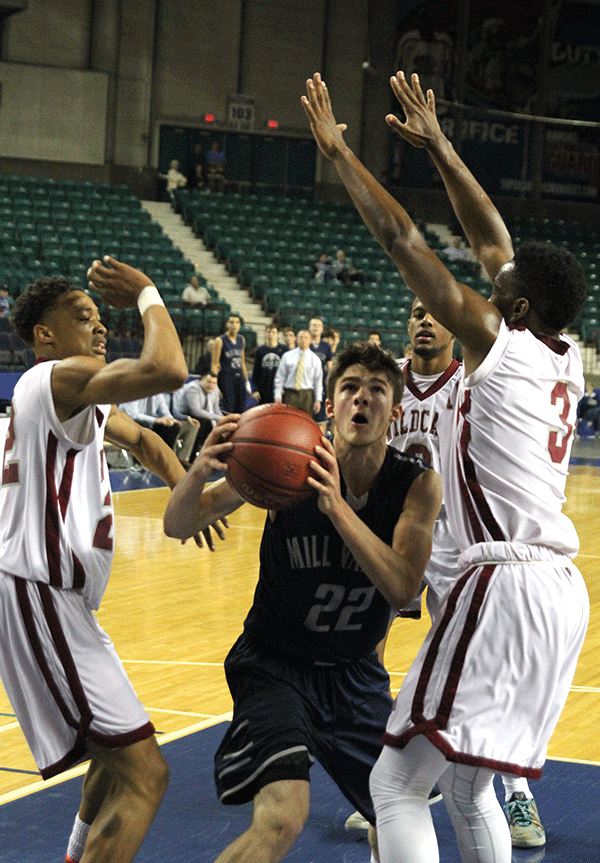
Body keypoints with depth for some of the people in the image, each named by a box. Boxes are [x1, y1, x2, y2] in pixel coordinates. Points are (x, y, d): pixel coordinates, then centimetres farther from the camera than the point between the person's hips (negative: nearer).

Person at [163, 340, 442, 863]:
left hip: (356, 674, 4)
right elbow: (178, 527, -15)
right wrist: (201, 472, -37)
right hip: (275, 664, -4)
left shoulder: (418, 485, -11)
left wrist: (336, 505, -37)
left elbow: (403, 588, -25)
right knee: (282, 818, -26)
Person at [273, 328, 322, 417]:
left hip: (306, 395, 0)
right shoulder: (287, 356, 6)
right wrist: (278, 396, -2)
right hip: (290, 395, 0)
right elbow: (279, 377, 6)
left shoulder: (315, 359, 7)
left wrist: (318, 400, 0)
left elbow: (318, 380, 7)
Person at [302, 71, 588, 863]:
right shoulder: (565, 358, 15)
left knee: (397, 783, -8)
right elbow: (492, 240, 25)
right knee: (467, 784, 22)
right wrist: (436, 147, 29)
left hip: (504, 584, -9)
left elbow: (401, 238, -5)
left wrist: (336, 148, 5)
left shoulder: (495, 342, -5)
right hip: (561, 589, 9)